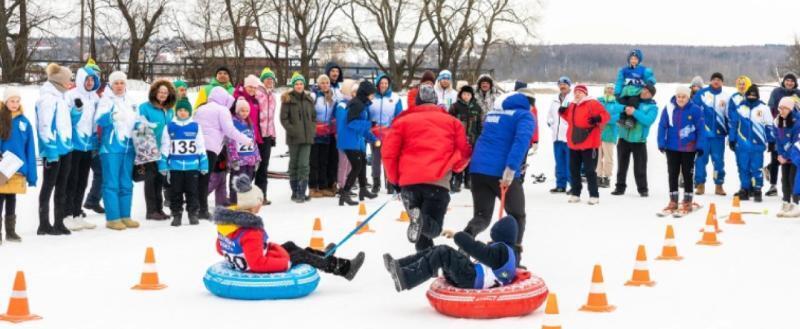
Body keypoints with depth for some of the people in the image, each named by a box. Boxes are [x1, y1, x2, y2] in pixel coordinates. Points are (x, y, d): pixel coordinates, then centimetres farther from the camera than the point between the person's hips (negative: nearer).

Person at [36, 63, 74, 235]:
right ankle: (44, 224, 5)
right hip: (53, 150, -9)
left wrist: (68, 143, 16)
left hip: (65, 147, 9)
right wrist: (51, 150, -21)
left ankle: (59, 222, 17)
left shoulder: (60, 96, 14)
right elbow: (45, 126, -19)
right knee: (49, 186, -1)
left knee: (62, 186, 11)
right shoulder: (48, 98, -14)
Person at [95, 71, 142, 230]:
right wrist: (111, 116, -37)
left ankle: (125, 216, 15)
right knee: (111, 184, -6)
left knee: (126, 184, 9)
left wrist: (141, 126, 2)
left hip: (128, 147, 6)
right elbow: (100, 120, -17)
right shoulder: (106, 100, -2)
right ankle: (113, 218, -6)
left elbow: (137, 122, 24)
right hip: (111, 147, -6)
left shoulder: (131, 102, 16)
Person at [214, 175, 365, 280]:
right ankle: (344, 267, 21)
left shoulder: (227, 221, -4)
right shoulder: (250, 232, -32)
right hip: (260, 270, -9)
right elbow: (257, 263, -34)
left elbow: (221, 249, 8)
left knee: (290, 246, 25)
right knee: (301, 256, 7)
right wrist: (285, 263, -23)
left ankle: (325, 258, 46)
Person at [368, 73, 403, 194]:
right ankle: (376, 184, 18)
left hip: (390, 134, -1)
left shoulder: (395, 98, 0)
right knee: (376, 159, 9)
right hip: (374, 133, 1)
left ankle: (390, 185, 9)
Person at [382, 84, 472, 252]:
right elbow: (464, 151, 13)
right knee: (433, 227, 1)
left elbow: (389, 152, 6)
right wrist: (455, 167, 32)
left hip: (409, 182, 1)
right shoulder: (451, 121, 17)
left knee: (422, 230, 16)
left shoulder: (403, 121, 13)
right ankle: (421, 220, -32)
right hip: (438, 182, -1)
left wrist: (395, 178, 18)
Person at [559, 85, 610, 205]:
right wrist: (563, 113, 14)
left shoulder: (592, 104, -9)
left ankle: (594, 195, 0)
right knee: (574, 169, 12)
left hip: (588, 144, -8)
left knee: (589, 170, -6)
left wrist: (598, 119, -32)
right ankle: (575, 193, 22)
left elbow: (605, 115, -13)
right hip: (574, 143, 8)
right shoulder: (572, 105, 14)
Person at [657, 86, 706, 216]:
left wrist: (700, 146, -11)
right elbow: (662, 126, -2)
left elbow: (700, 129, -7)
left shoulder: (695, 110, -10)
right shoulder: (668, 109, -6)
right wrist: (661, 143, -8)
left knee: (687, 174, 8)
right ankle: (673, 201, 20)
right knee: (672, 174, 10)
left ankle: (687, 202, 17)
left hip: (689, 149, -2)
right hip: (672, 148, 2)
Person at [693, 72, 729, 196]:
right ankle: (700, 184, 8)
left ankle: (719, 185, 12)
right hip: (702, 133, -2)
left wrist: (731, 134, 6)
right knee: (701, 159, 0)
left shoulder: (725, 97, 9)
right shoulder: (701, 94, 2)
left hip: (718, 134, 2)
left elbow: (729, 117, 11)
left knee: (719, 160, 3)